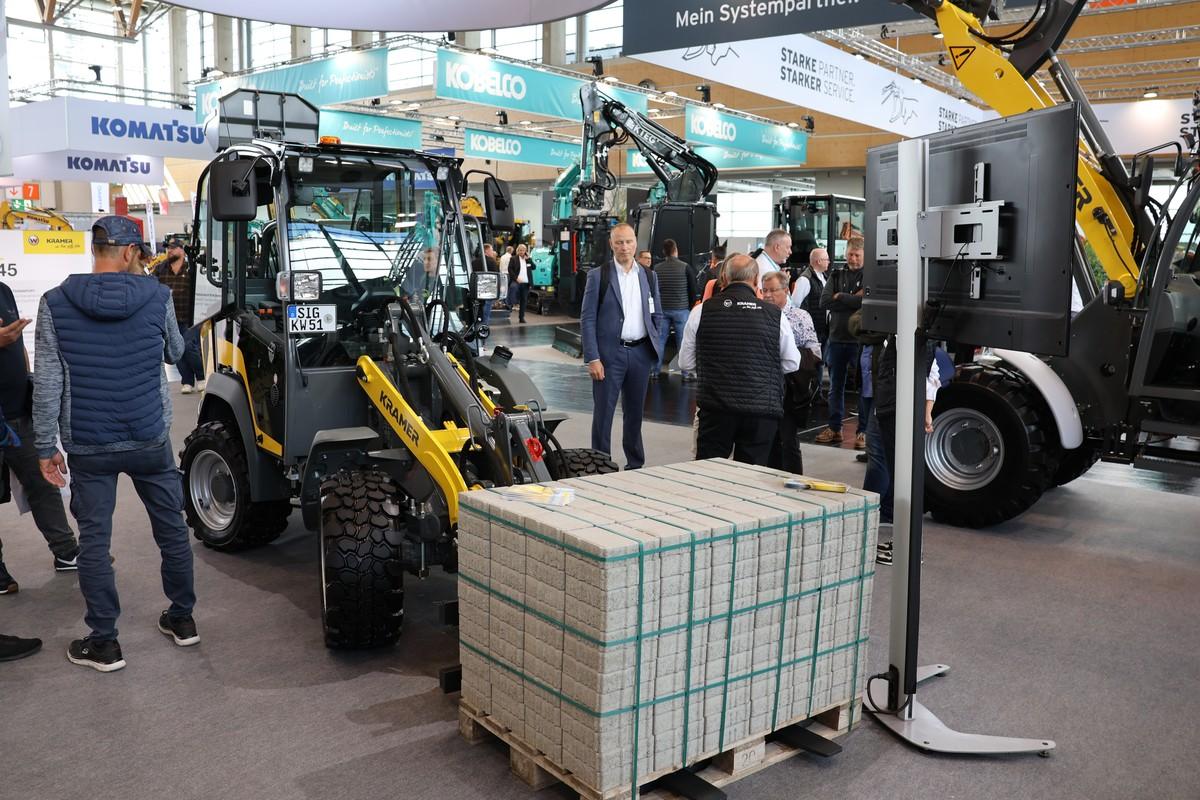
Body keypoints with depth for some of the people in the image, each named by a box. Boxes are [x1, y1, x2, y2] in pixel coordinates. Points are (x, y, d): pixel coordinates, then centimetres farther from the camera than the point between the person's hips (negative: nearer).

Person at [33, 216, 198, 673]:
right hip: (149, 439, 1)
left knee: (94, 540, 8)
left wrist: (46, 446, 1)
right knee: (171, 528, 16)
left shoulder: (55, 304, -7)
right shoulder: (157, 297, -7)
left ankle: (104, 643, 15)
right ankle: (182, 619, 28)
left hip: (88, 446, 0)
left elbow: (46, 383, -7)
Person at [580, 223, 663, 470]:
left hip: (641, 353, 4)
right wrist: (592, 358, -12)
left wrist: (656, 348, 5)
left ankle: (636, 465, 26)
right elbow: (587, 319, -5)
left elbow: (657, 315, 16)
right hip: (609, 353, -4)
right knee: (603, 413, -1)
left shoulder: (649, 277, 10)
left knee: (635, 412, 14)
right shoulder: (598, 276, -2)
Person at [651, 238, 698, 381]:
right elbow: (693, 289, -2)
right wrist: (691, 306, 11)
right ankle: (686, 373, 3)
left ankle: (655, 371, 12)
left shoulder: (656, 268, 0)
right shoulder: (685, 267, -6)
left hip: (662, 309, 2)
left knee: (659, 341, 9)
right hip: (681, 309, -2)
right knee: (683, 342, 2)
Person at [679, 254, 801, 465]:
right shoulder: (775, 314, -3)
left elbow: (685, 362, 7)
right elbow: (792, 364, 8)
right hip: (762, 410, 0)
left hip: (716, 408, 0)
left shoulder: (702, 311, -1)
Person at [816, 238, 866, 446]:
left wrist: (840, 297, -8)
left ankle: (863, 431, 10)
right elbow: (824, 302, -3)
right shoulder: (836, 276, 10)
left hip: (861, 340, -4)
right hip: (837, 338, 4)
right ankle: (834, 428, 21)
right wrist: (853, 300, -10)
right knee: (836, 387, 12)